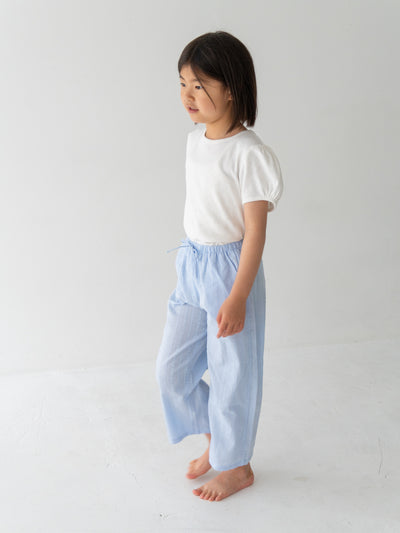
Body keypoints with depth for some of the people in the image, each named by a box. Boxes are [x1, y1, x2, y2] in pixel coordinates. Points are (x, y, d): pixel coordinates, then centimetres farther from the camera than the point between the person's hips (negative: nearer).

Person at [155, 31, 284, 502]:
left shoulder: (249, 153, -19)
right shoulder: (194, 140, 5)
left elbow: (255, 230, -18)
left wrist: (237, 298, -20)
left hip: (230, 270, -7)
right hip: (191, 267, 8)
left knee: (231, 373, 8)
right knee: (171, 369, 13)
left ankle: (236, 466, 31)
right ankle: (215, 437, 38)